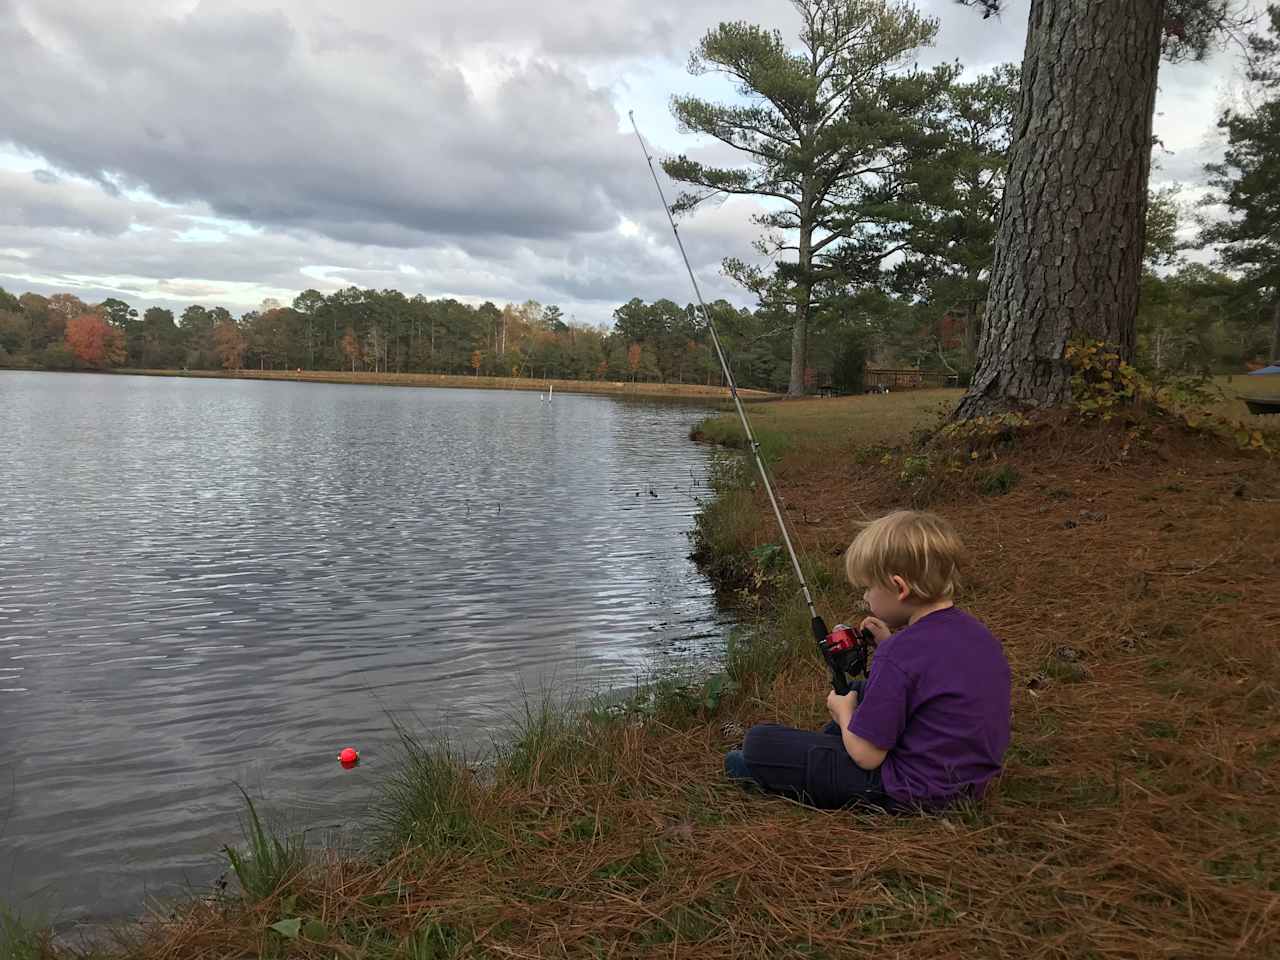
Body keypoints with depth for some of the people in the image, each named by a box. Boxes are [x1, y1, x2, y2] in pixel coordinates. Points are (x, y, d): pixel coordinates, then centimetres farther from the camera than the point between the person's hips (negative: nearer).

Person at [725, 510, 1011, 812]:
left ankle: (757, 772, 29)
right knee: (858, 690, 31)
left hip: (911, 794, -9)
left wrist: (843, 712, -2)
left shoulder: (898, 657, -27)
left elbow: (867, 756, -21)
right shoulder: (976, 629, 0)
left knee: (758, 742, -4)